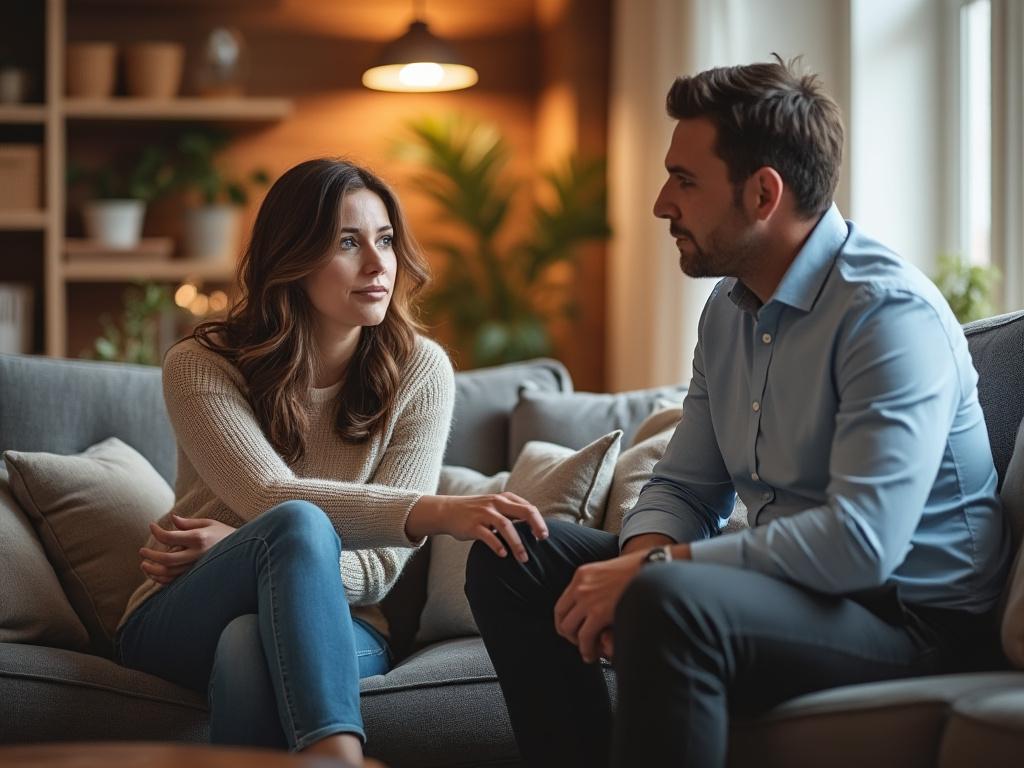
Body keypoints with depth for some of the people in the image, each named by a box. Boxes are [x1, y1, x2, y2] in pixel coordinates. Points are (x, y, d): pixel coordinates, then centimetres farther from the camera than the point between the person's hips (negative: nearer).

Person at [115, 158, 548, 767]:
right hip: (181, 621, -1)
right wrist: (436, 512, -41)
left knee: (248, 643, -38)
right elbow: (271, 499, -27)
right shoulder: (200, 366, -9)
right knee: (298, 524, -36)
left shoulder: (420, 369, -5)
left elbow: (382, 564, -8)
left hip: (331, 623, 1)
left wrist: (242, 549, -23)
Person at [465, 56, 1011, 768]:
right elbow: (684, 488, 13)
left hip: (903, 617, -8)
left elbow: (860, 542, -29)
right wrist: (638, 560, -11)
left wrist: (651, 572, -25)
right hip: (782, 577, 9)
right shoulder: (729, 308, 9)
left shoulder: (890, 313, -19)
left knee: (667, 602, -37)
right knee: (511, 559, 3)